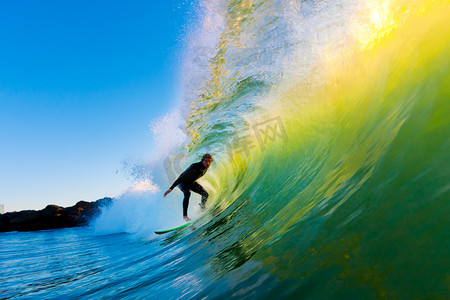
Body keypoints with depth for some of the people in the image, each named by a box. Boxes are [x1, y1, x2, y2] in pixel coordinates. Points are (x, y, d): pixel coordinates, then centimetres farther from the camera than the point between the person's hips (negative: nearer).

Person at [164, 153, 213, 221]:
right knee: (187, 193, -36)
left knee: (205, 194, -2)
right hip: (182, 182, -7)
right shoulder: (195, 167, -36)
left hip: (191, 182, 7)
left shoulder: (206, 168, -12)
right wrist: (171, 188, -43)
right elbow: (182, 177, -38)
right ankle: (185, 215, -34)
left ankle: (202, 206, 29)